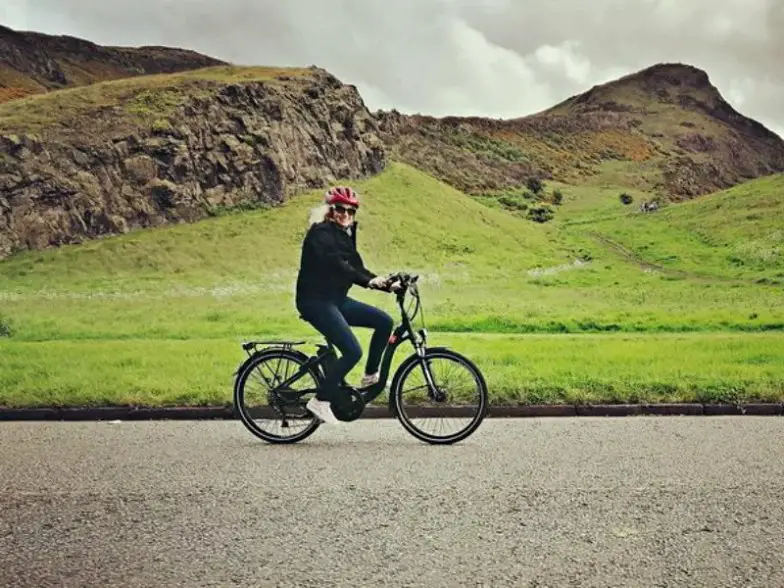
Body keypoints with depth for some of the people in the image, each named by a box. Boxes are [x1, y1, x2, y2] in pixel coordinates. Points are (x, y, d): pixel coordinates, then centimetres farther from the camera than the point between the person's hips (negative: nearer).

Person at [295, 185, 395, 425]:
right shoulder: (321, 232, -11)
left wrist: (388, 284, 1)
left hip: (335, 299, 9)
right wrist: (369, 281, -34)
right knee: (353, 351, -18)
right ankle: (321, 401, -6)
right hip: (315, 301, -9)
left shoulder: (344, 235, 16)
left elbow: (357, 268, 12)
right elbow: (335, 264, -26)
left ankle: (371, 376, 11)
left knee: (384, 321, -2)